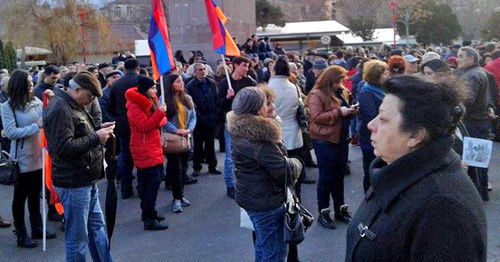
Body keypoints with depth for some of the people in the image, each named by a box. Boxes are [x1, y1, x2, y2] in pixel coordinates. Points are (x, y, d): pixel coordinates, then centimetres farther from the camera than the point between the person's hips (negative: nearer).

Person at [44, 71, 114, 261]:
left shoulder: (74, 106, 14)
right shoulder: (60, 110, -19)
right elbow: (64, 147, -27)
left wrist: (98, 130, 7)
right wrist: (96, 137, -20)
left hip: (87, 181, 11)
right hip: (73, 184, -11)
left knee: (97, 227, 19)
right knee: (77, 238, 2)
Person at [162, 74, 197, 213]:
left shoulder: (187, 98, 6)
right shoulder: (164, 99, -9)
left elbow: (193, 116, 6)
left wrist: (189, 129, -12)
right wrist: (176, 130, -21)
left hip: (186, 137, 5)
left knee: (183, 167, 10)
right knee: (176, 168, -3)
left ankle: (180, 195, 22)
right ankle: (177, 198, 4)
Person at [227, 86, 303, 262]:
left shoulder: (240, 130, 2)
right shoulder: (259, 138, -26)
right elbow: (285, 171, -22)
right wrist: (296, 163, -3)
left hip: (252, 197, 9)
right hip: (266, 201, -9)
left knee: (263, 244, 25)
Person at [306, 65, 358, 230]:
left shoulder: (338, 93, 12)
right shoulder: (316, 94, -12)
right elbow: (316, 117, -22)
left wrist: (351, 112, 3)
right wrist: (338, 112, -21)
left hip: (341, 139, 8)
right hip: (325, 141, -8)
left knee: (339, 176, 15)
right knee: (326, 177, 0)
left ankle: (340, 209, 26)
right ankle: (323, 213, 12)